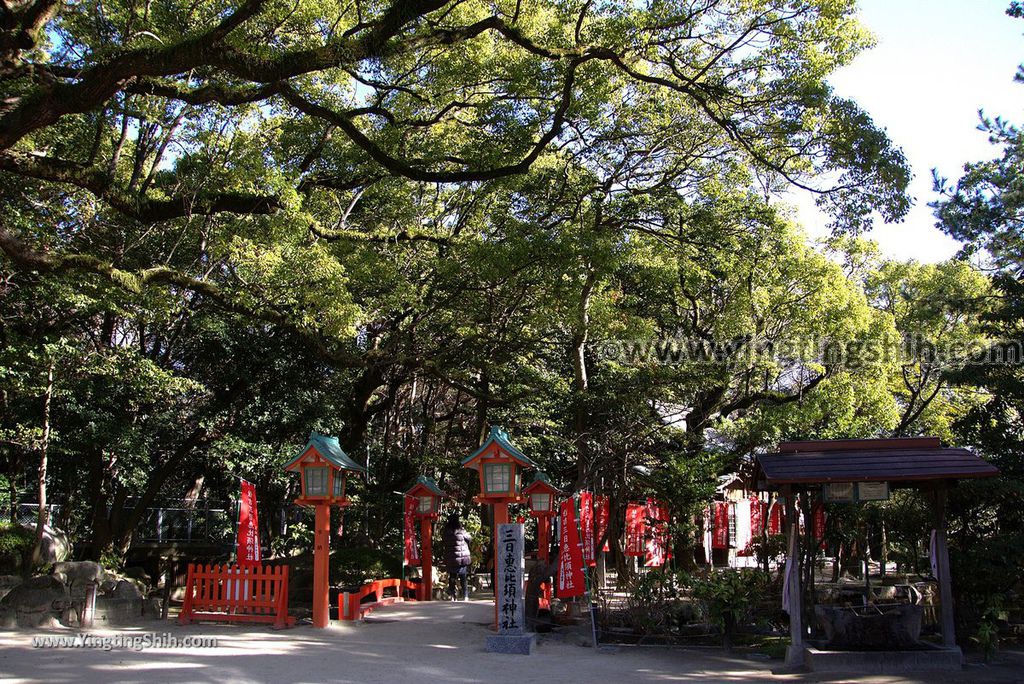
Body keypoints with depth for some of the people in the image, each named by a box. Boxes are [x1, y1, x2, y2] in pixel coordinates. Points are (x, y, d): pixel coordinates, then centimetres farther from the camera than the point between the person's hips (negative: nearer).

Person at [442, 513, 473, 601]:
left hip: (450, 560, 2)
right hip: (463, 558, -2)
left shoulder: (446, 532, -3)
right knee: (464, 579, 8)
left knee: (452, 578, 12)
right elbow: (469, 537, 4)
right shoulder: (461, 531, -10)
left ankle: (453, 596, 8)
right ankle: (465, 596, 5)